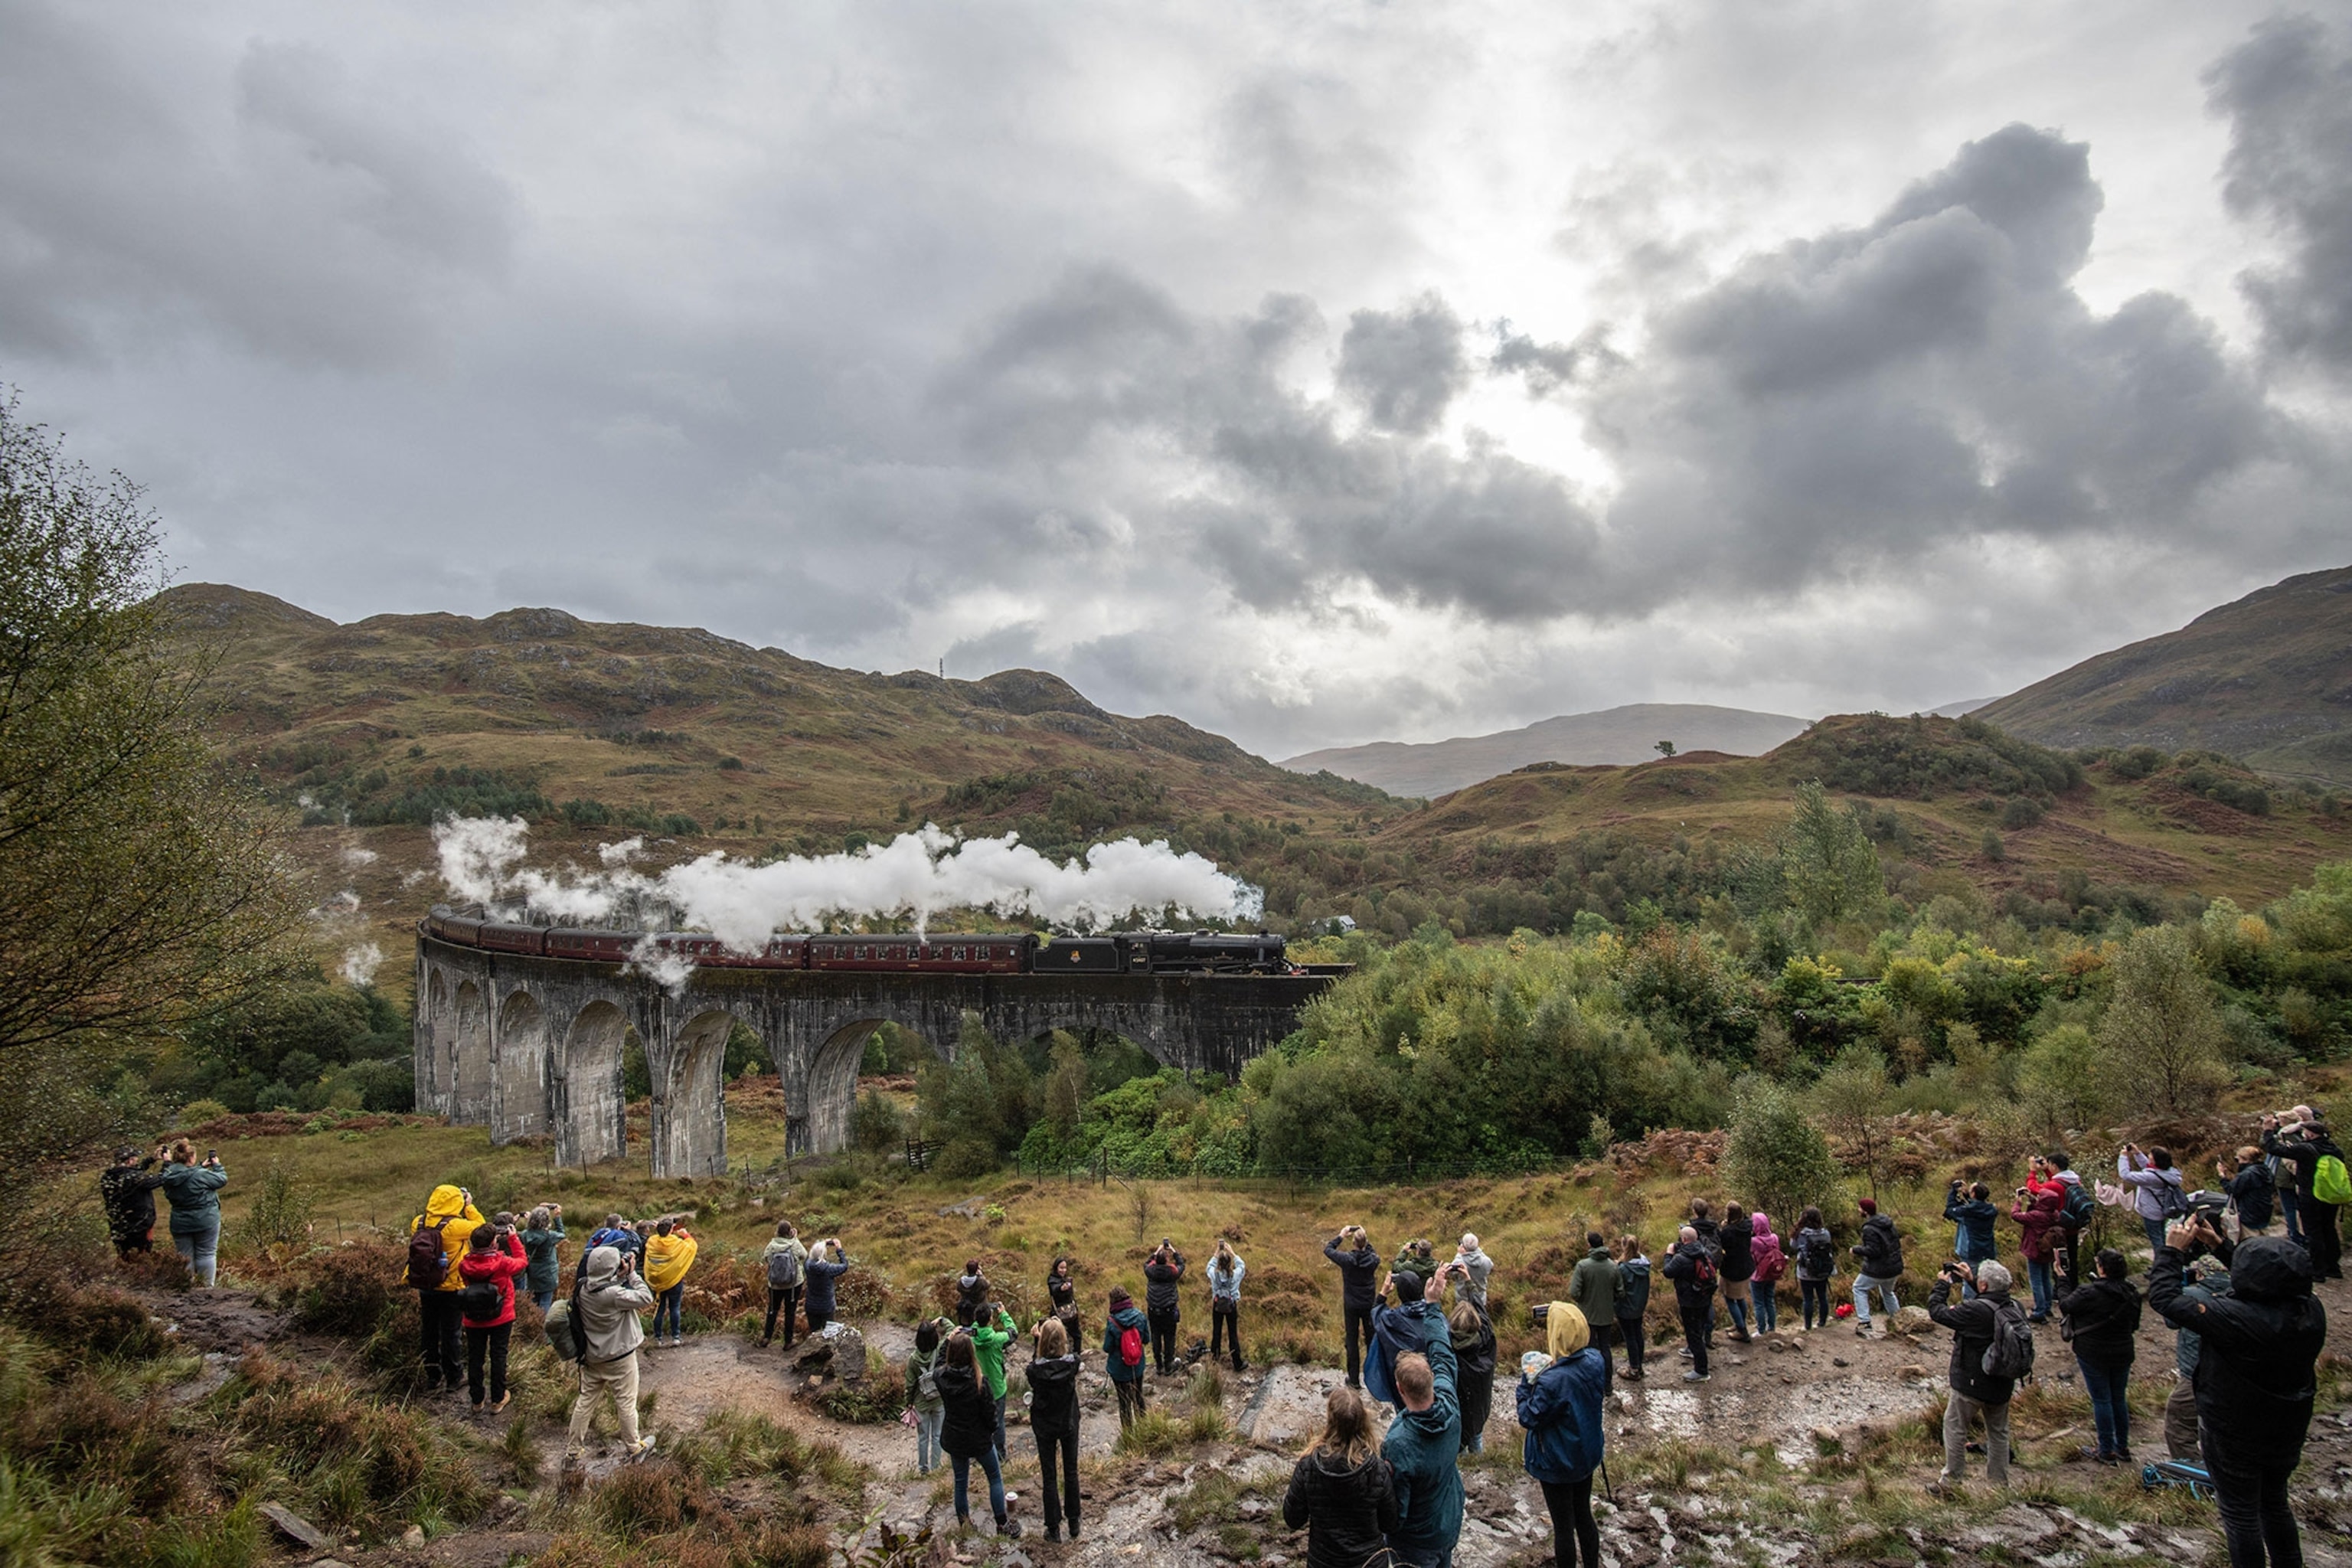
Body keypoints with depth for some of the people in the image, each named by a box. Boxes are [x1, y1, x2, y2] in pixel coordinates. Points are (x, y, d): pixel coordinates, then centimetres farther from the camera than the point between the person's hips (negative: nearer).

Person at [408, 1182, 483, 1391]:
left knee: (429, 1332, 17)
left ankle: (431, 1377, 28)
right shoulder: (455, 1226, -22)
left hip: (425, 1288, 5)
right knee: (450, 1334, 7)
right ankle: (452, 1378, 17)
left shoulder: (418, 1223, -7)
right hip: (450, 1289, -5)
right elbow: (480, 1226, -8)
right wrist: (469, 1206, 1)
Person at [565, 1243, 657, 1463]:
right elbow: (646, 1298, -24)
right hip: (619, 1357, -6)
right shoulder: (613, 1294, -31)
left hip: (591, 1358, 6)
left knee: (585, 1402, 17)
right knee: (626, 1403, 12)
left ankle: (573, 1453, 25)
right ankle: (633, 1448, 28)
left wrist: (620, 1277, -4)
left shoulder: (582, 1289, -10)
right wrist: (631, 1274, -19)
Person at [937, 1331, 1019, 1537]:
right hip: (979, 1439, -3)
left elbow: (940, 1362, 10)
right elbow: (989, 1412, -16)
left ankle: (964, 1525, 32)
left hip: (953, 1439, 3)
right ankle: (1002, 1524, 21)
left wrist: (948, 1340, 9)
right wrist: (992, 1430, 3)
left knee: (960, 1481, 20)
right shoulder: (978, 1381, -26)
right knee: (995, 1478, 16)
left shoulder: (940, 1377, -16)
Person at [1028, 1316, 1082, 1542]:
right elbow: (1073, 1350, 2)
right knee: (1071, 1472, 18)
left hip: (1045, 1427, -2)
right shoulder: (1072, 1363, -22)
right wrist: (1060, 1329, 4)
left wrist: (1038, 1339, -2)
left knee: (1049, 1476, 12)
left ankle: (1053, 1528, 20)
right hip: (1069, 1424, 2)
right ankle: (1074, 1523, 31)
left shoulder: (1035, 1370, -26)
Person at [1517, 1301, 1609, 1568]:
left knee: (1563, 1526, 13)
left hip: (1557, 1463, -7)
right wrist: (1551, 1368, -3)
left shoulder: (1552, 1381, -36)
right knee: (1584, 1515, 25)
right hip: (1588, 1455, 7)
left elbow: (1528, 1418, -22)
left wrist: (1527, 1380, -15)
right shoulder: (1594, 1361, -14)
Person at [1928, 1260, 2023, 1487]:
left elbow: (1938, 1311, -19)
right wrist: (1970, 1280, 16)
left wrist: (1943, 1284, -5)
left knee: (1955, 1427, 8)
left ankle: (1952, 1481, 13)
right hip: (2003, 1384, 6)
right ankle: (2000, 1482, 29)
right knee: (1998, 1432, 20)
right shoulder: (2016, 1309, -7)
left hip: (1972, 1384, -6)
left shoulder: (1975, 1310, -28)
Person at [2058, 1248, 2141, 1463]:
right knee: (2119, 1399, 17)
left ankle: (2106, 1451, 11)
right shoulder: (2131, 1292, -3)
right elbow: (2134, 1324, 10)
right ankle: (2123, 1448, 27)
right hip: (2123, 1353, 6)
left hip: (2094, 1355, -6)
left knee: (2101, 1400, 4)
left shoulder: (2091, 1293, -24)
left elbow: (2065, 1307, -11)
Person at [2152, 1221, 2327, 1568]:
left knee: (2241, 1514, 14)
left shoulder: (2236, 1318, -37)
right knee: (2275, 1503, 28)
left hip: (2235, 1435, -6)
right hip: (2287, 1432, 6)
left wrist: (2172, 1251, -16)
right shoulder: (2312, 1310, -17)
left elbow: (2164, 1299, -30)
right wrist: (2220, 1245, 8)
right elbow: (2268, 1284, 4)